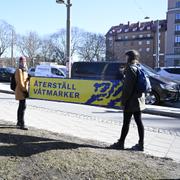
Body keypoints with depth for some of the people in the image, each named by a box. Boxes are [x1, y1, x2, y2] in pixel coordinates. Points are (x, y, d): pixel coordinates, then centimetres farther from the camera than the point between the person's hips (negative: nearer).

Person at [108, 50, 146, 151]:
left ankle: (121, 143, 11)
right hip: (139, 100, 9)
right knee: (139, 121, 10)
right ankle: (141, 144, 16)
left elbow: (128, 87, -18)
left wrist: (124, 101, -14)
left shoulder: (131, 69, -14)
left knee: (126, 122, 0)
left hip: (131, 101, -8)